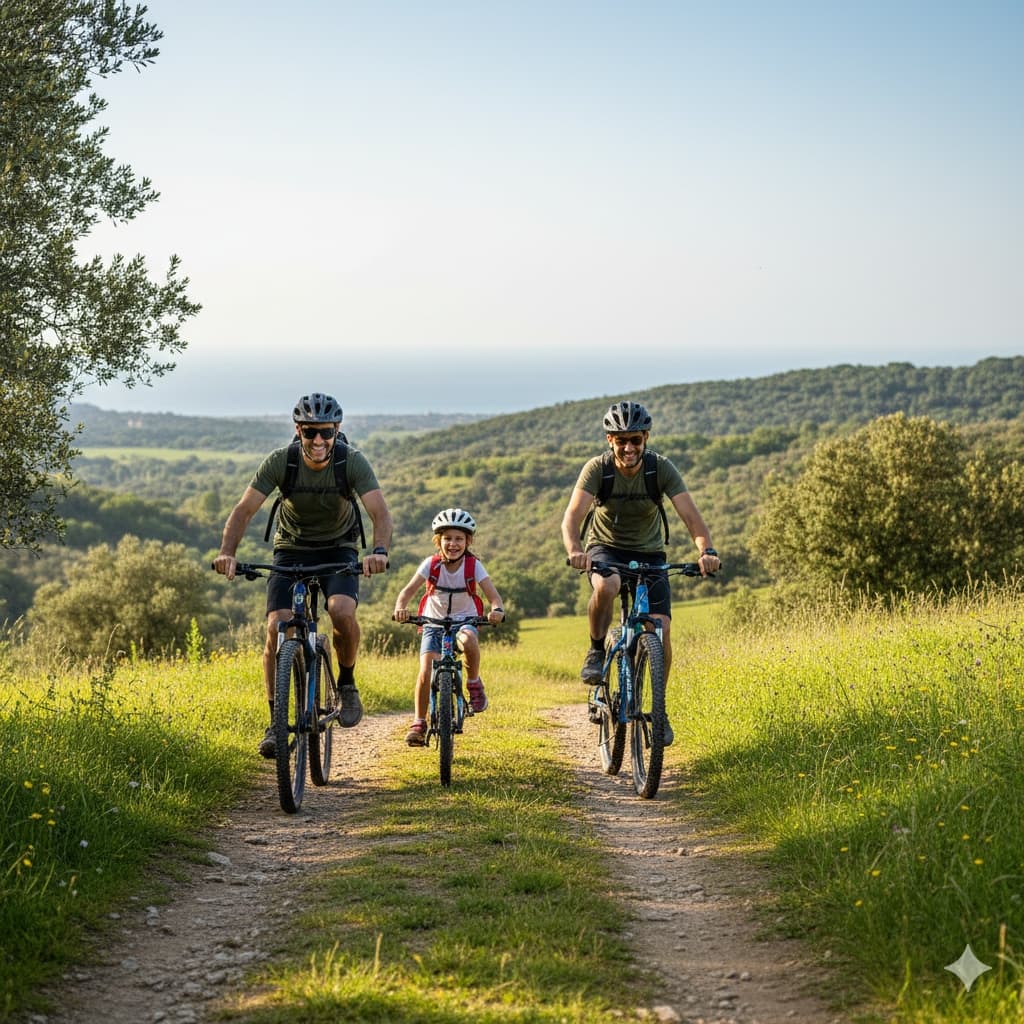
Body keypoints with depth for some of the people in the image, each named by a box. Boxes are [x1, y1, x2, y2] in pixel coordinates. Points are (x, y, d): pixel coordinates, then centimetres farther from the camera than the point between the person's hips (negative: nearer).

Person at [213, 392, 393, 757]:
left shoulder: (352, 461, -20)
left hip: (338, 550, -1)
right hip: (291, 551, 1)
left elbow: (380, 511, -28)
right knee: (277, 627, -18)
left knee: (342, 611, -30)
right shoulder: (280, 461, -18)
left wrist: (379, 551, -49)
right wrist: (227, 552, -38)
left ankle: (347, 683, -1)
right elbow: (244, 510, -21)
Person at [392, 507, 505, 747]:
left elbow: (492, 594, -19)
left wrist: (497, 610, -42)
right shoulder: (431, 564, -11)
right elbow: (409, 589, -20)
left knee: (468, 640, -37)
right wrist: (400, 608, -42)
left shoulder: (473, 565, -11)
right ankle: (419, 723, 2)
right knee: (425, 673, -15)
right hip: (434, 622, 1)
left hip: (464, 620, -1)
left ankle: (474, 683, -11)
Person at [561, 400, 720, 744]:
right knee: (606, 586, -38)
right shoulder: (597, 469, -19)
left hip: (649, 553, 2)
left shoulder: (661, 468, -16)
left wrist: (706, 551, -44)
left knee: (661, 628, -15)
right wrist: (574, 550, -51)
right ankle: (596, 651, -11)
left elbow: (690, 514, -25)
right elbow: (572, 516, -30)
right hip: (606, 548, -1)